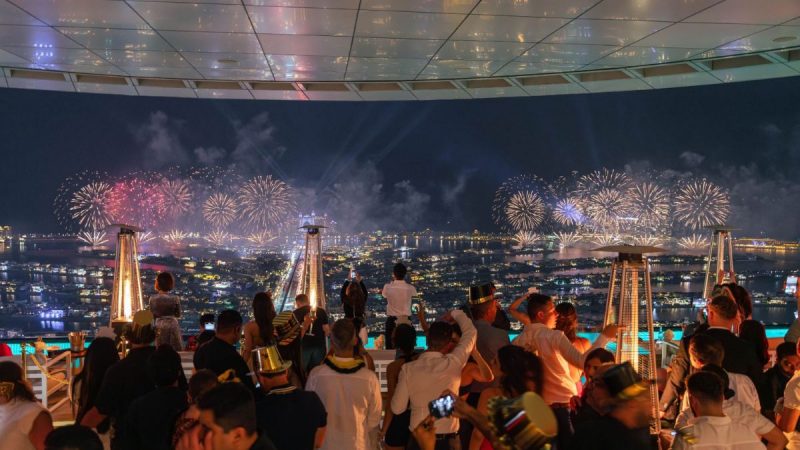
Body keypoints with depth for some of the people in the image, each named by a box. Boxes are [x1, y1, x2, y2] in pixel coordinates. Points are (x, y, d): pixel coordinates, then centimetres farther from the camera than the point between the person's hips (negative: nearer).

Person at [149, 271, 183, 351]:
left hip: (160, 325, 1)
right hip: (173, 324, -1)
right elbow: (178, 314, 0)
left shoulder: (153, 298, -9)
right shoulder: (175, 298, -11)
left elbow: (152, 314, -1)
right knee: (175, 350, 8)